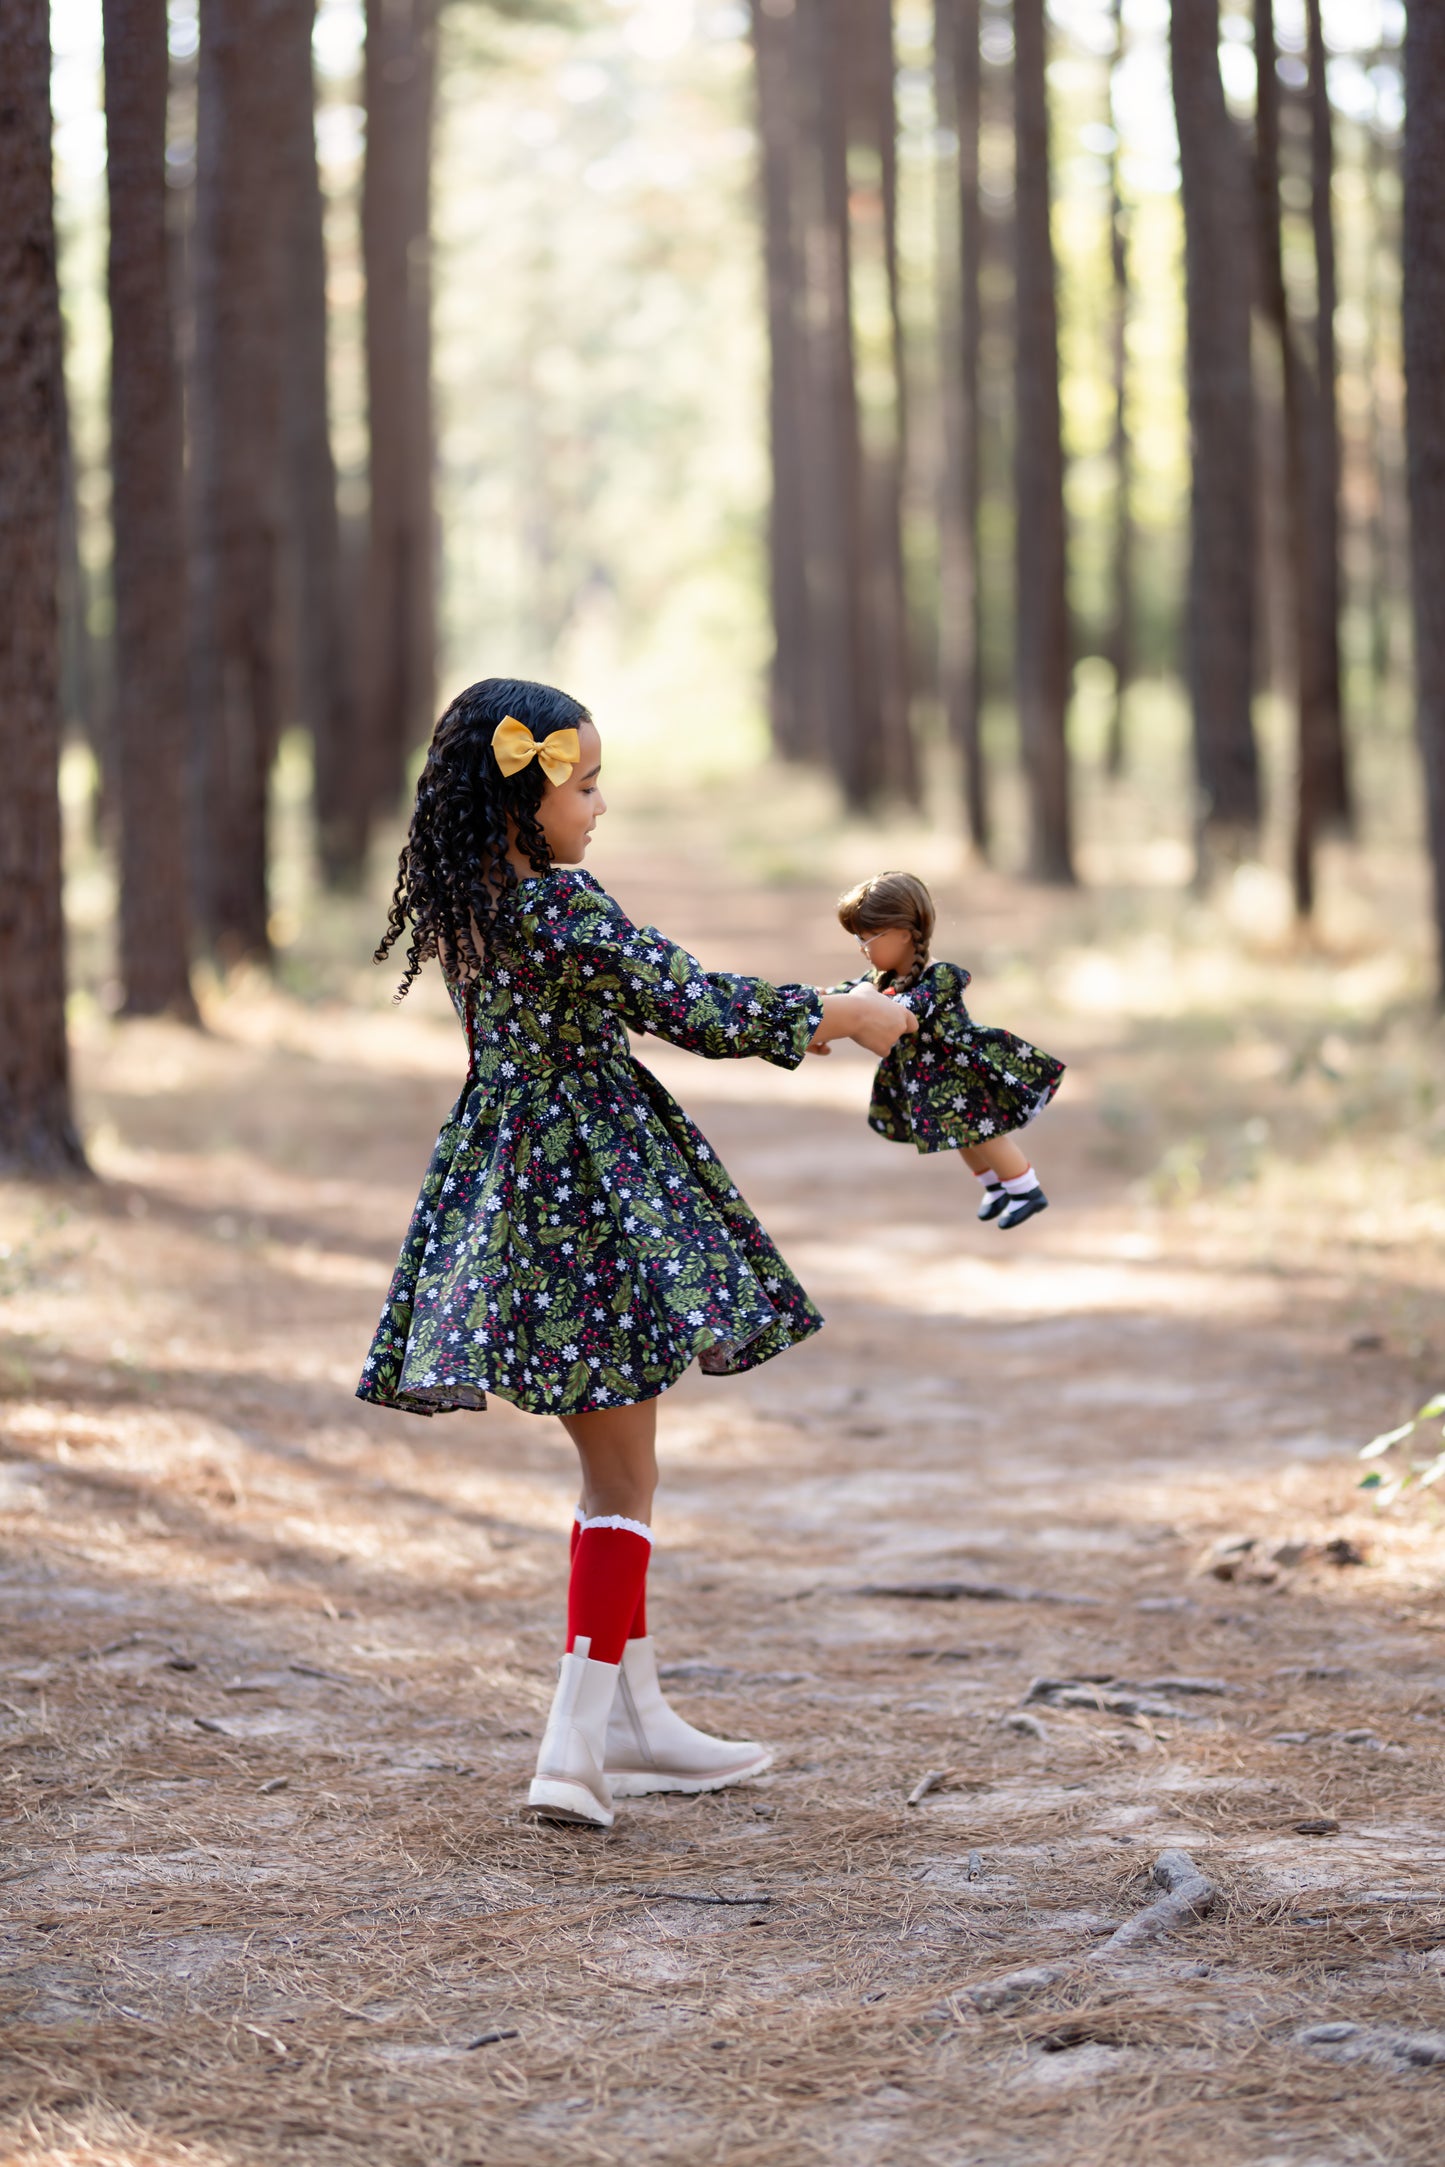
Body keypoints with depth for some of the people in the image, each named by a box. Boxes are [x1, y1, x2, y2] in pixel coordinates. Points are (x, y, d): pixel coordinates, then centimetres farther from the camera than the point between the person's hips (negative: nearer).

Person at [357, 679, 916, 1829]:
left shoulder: (469, 901, 7)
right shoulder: (558, 904, -20)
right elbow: (689, 999, -16)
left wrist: (786, 1015, 19)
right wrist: (838, 1016, -4)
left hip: (515, 1178, 9)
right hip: (593, 1191, -9)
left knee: (615, 1466, 18)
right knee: (625, 1482, -1)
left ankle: (635, 1716, 25)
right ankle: (577, 1743, -4)